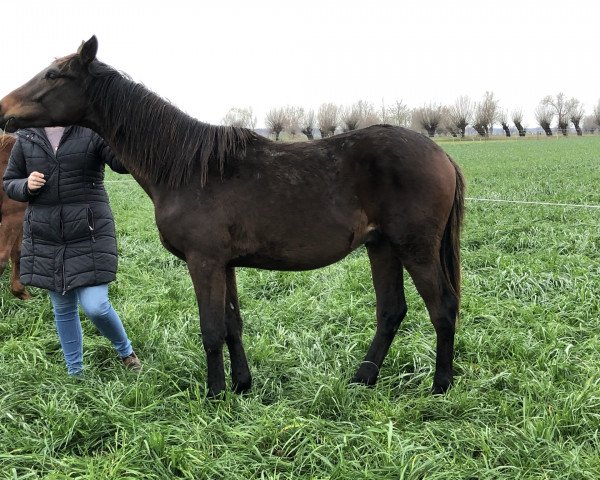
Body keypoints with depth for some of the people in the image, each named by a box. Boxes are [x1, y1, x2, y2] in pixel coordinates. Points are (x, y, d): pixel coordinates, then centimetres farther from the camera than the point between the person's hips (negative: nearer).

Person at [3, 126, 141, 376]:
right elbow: (9, 182, 13)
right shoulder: (26, 138, 5)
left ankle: (125, 351, 22)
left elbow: (121, 163, -20)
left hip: (89, 233, -3)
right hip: (45, 239, 3)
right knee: (63, 309, 13)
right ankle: (74, 372, 29)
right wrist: (26, 186, -10)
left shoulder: (92, 131, -4)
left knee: (95, 306, -8)